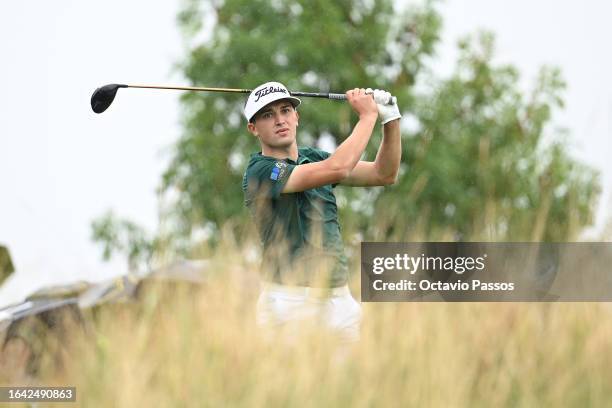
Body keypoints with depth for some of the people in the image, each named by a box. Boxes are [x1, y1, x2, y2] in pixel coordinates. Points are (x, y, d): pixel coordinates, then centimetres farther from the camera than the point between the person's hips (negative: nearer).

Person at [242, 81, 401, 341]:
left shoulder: (313, 158, 15)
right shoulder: (260, 173, -10)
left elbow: (384, 174, 13)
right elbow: (337, 169, -21)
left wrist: (390, 119, -1)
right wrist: (367, 115, -10)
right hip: (290, 299, -6)